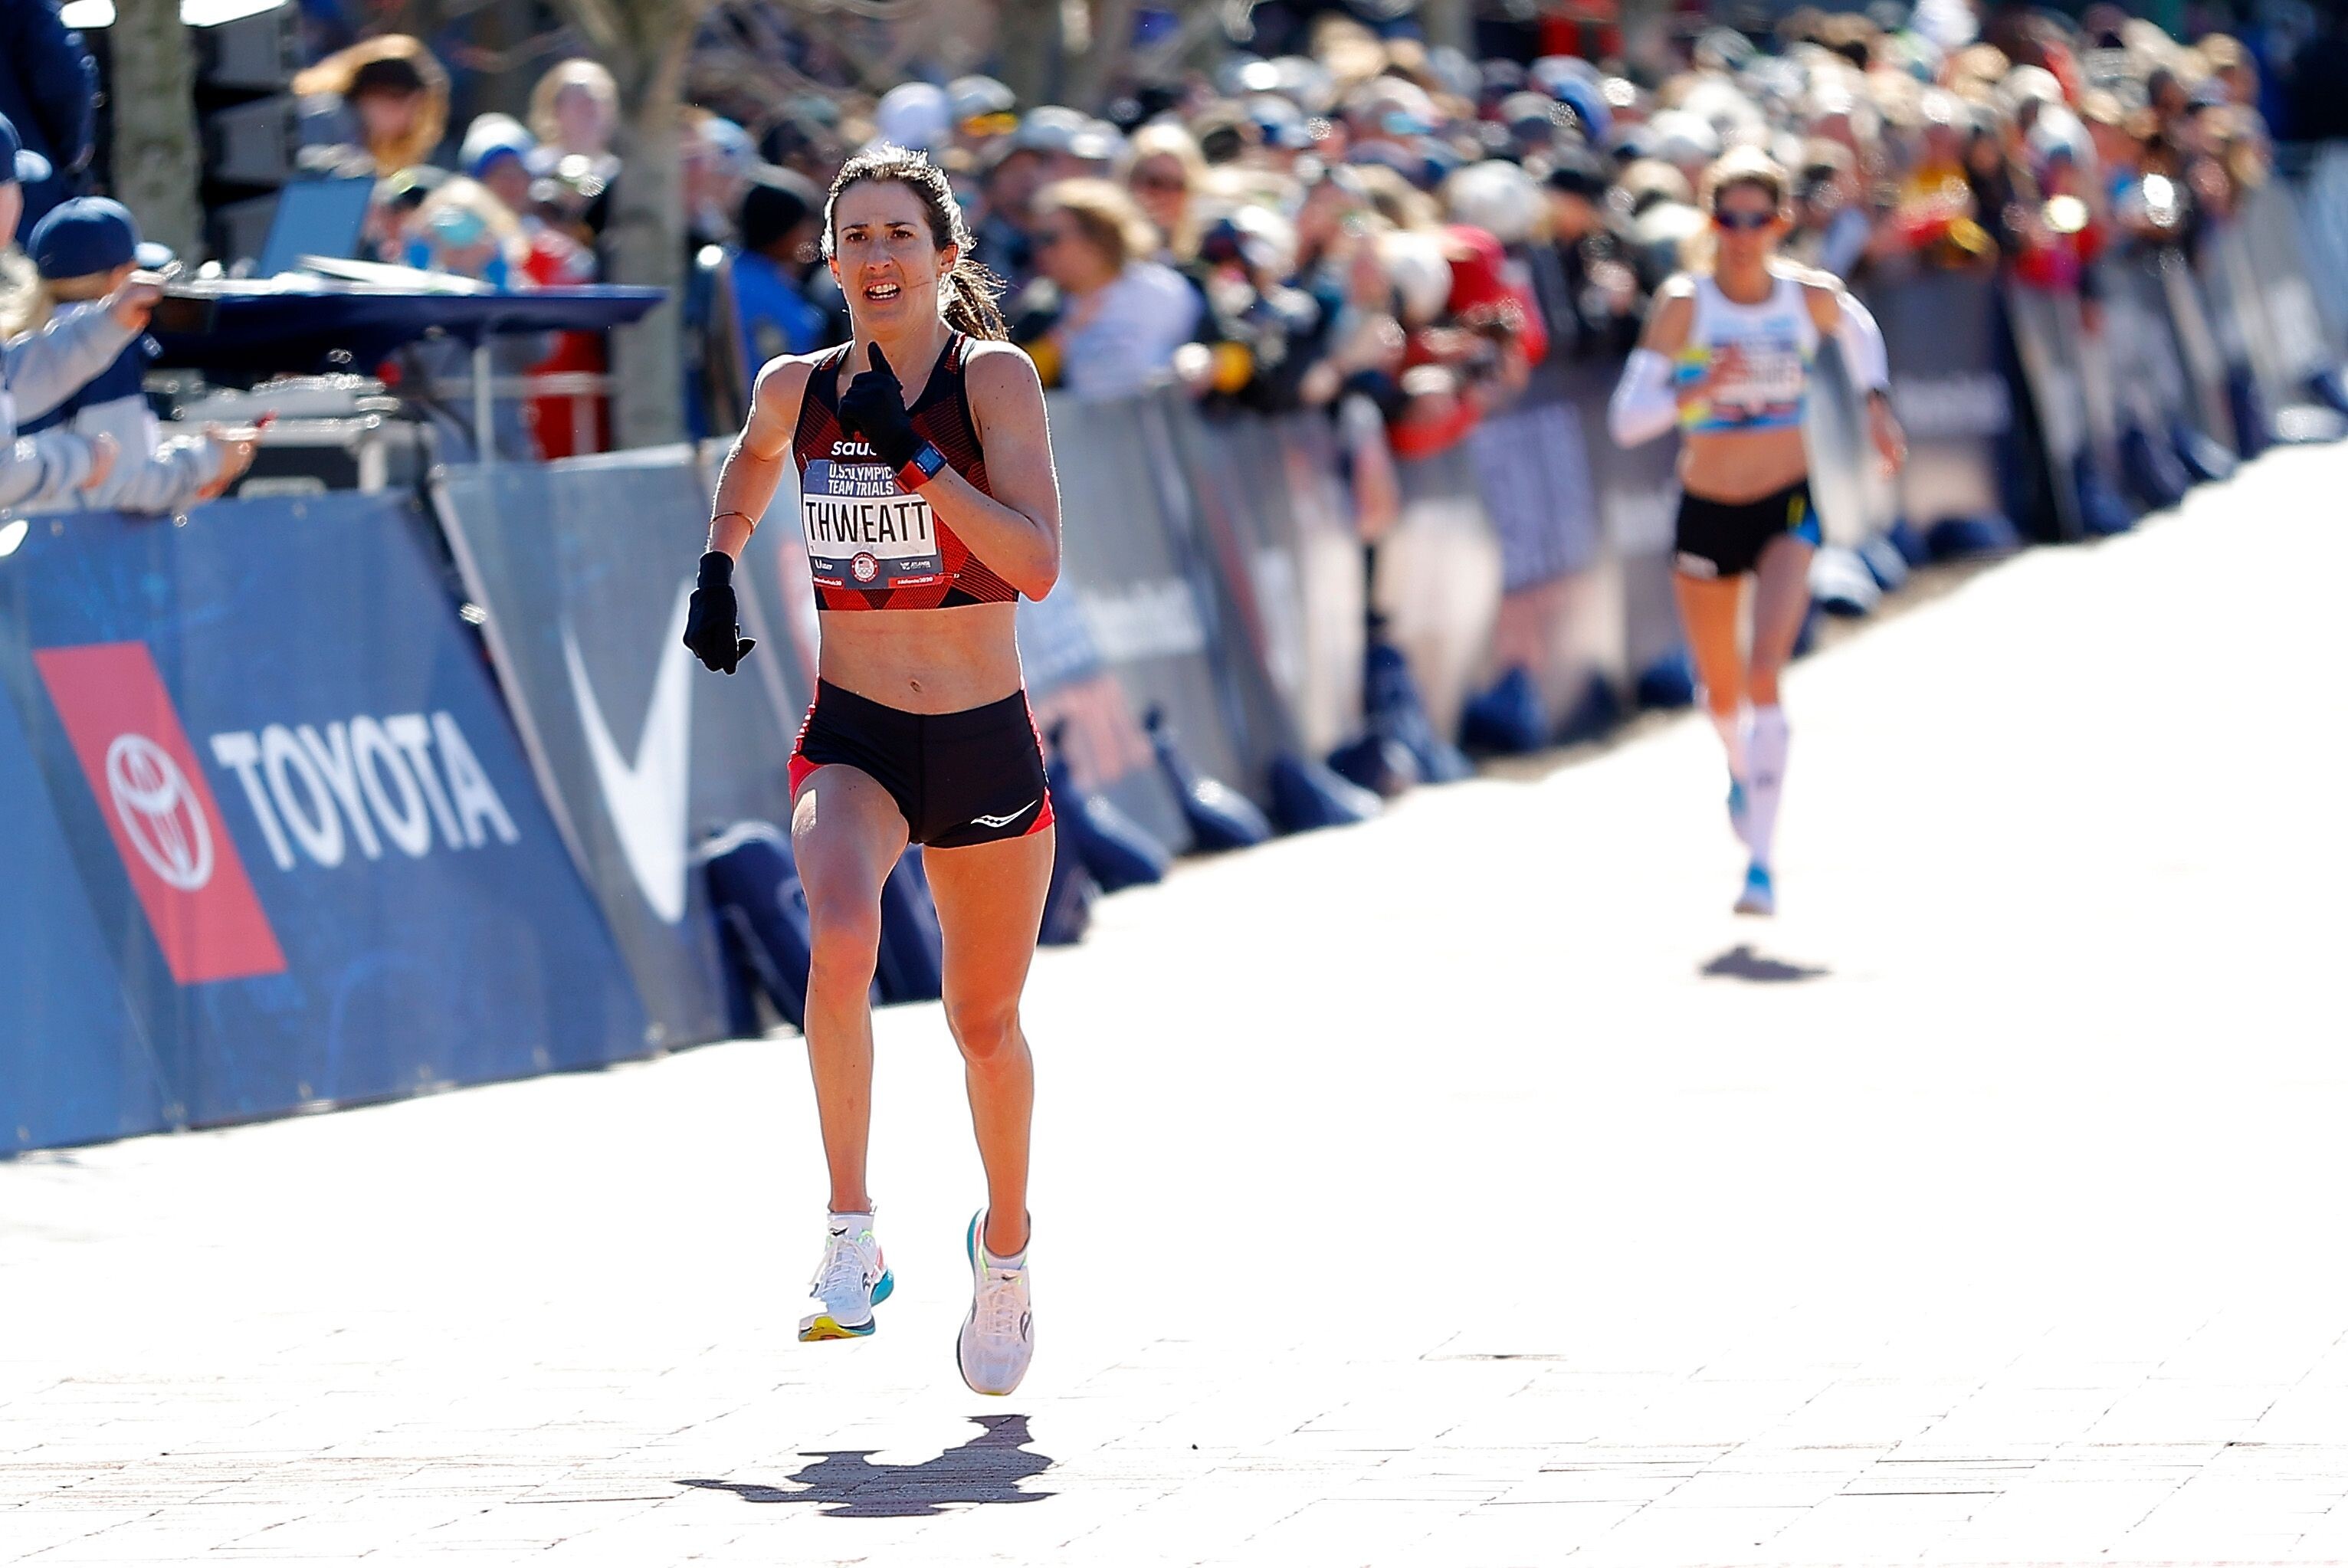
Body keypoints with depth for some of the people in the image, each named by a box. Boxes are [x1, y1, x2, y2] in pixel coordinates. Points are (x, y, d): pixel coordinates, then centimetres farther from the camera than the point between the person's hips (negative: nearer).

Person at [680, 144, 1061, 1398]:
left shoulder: (994, 378, -10)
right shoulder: (797, 388, 0)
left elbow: (1037, 564, -21)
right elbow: (747, 467, 26)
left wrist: (915, 452, -27)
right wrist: (718, 568, 10)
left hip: (985, 742, -1)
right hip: (851, 738, 1)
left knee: (985, 1023, 13)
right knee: (841, 941, -31)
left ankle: (1005, 1244, 41)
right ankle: (849, 1236, -24)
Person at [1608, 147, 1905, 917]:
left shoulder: (1811, 295, -7)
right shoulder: (1684, 303, -14)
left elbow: (1858, 328, 19)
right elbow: (1627, 419, -21)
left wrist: (1876, 403, 10)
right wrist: (1699, 390, -35)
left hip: (1787, 508, -1)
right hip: (1707, 511, 1)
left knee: (1765, 666, -21)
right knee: (1722, 689, 16)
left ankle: (1761, 860, -21)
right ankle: (1743, 769, 54)